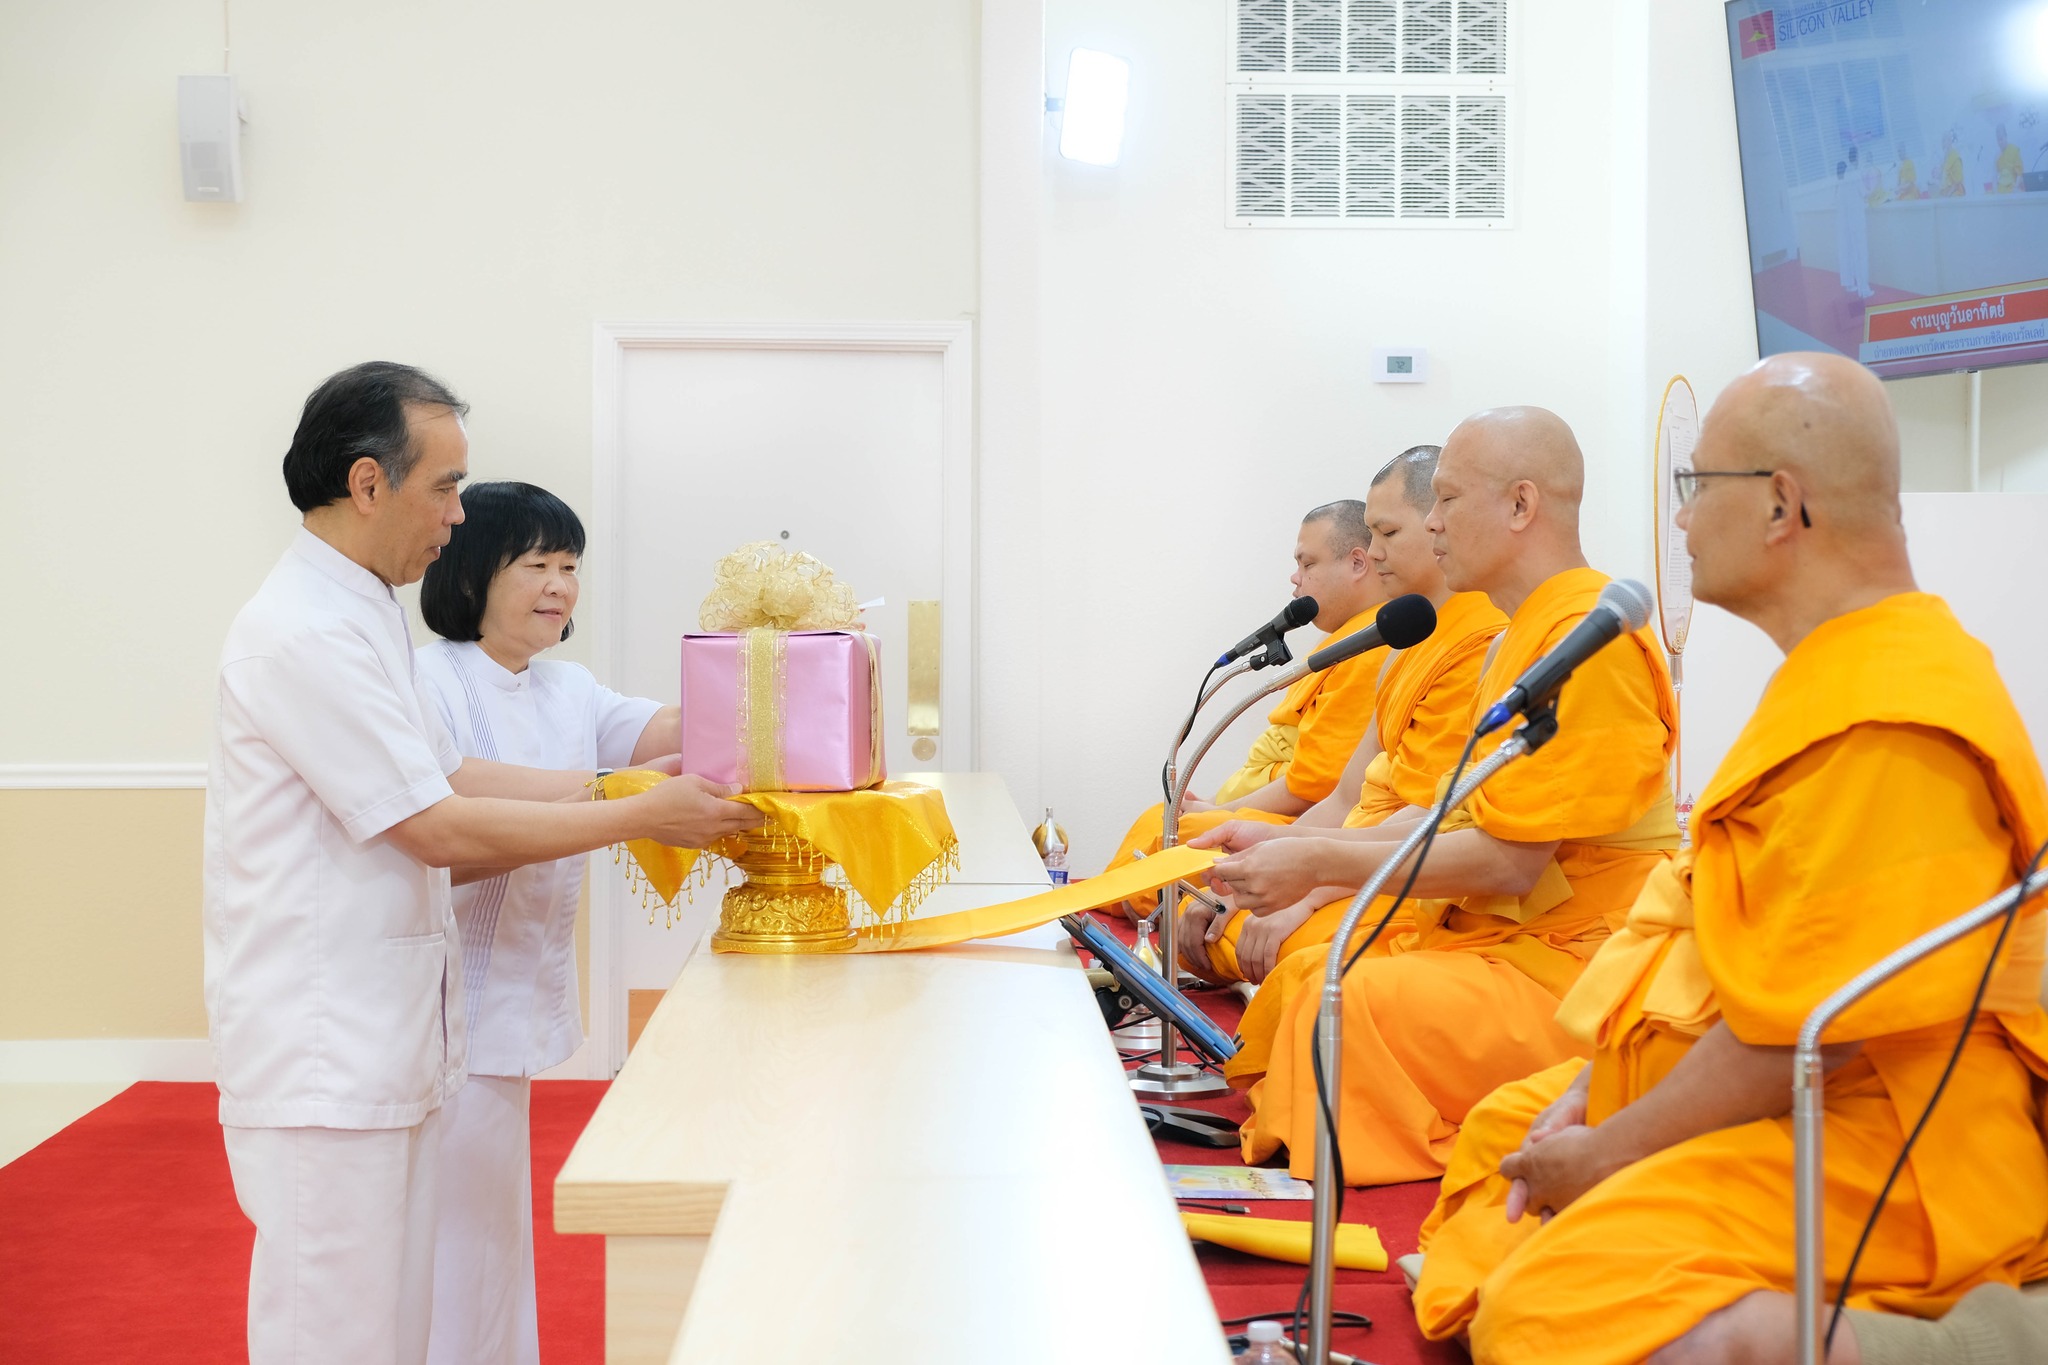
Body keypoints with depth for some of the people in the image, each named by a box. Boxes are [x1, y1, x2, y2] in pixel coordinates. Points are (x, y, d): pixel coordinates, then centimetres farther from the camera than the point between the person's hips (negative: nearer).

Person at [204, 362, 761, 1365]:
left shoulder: (359, 617, 15)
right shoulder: (304, 633, -18)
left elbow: (452, 776, 16)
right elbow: (440, 829, -18)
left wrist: (632, 784, 10)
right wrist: (643, 819, -12)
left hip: (380, 1043, 10)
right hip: (319, 1053, -10)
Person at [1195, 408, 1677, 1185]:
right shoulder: (1519, 638, 18)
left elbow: (1510, 861, -20)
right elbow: (1456, 821, 16)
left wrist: (1319, 864, -15)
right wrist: (1288, 851, 8)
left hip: (1569, 962, -10)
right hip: (1491, 935, 10)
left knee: (1355, 1006, -25)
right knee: (1302, 975, 1)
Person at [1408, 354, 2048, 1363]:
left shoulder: (1887, 722, -24)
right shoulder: (1832, 675, 13)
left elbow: (1799, 1031, -25)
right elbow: (1716, 916, 15)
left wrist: (1608, 1153, -14)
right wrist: (1586, 1092, 7)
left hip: (1875, 1147, -12)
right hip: (1752, 1099, 12)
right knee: (1503, 1127, 23)